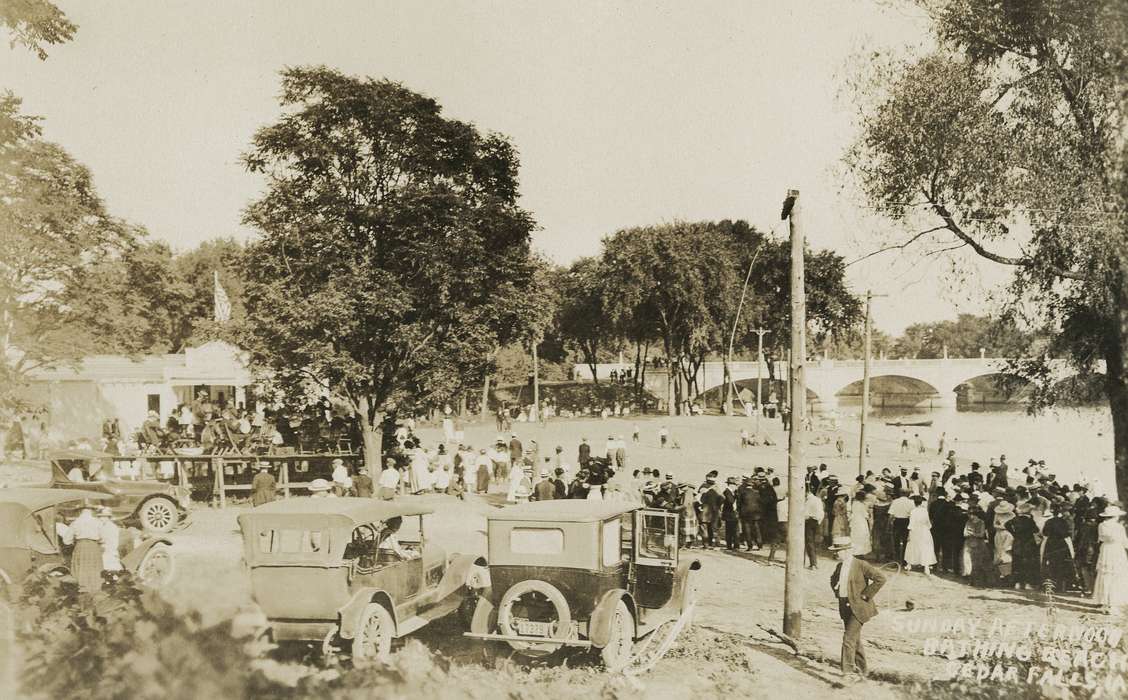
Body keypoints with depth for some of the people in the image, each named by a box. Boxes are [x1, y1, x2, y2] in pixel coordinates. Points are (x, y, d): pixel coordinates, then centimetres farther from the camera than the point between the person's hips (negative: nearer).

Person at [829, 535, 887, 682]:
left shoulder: (861, 565, -14)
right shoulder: (840, 566, 8)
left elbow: (881, 578, -21)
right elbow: (833, 580, 29)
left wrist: (866, 595, -18)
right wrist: (837, 593, 13)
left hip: (859, 607, -8)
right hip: (845, 607, 8)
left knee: (849, 638, -15)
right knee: (854, 638, 16)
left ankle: (848, 670, -9)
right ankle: (862, 668, 30)